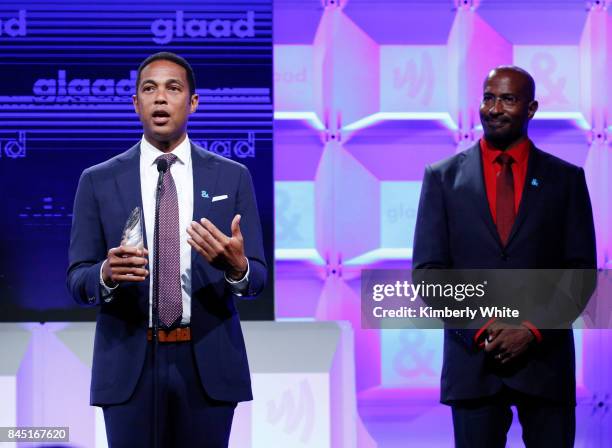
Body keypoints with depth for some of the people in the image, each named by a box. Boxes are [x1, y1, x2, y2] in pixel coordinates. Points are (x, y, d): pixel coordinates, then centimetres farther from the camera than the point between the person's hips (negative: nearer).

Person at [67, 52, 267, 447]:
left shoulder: (232, 177, 6)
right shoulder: (98, 182, 5)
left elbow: (257, 277, 4)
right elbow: (78, 281, 3)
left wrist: (236, 267, -20)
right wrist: (107, 274, -20)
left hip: (208, 364, 0)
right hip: (129, 364, 0)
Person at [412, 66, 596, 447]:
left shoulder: (566, 179, 7)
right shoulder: (444, 177, 6)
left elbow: (580, 269, 3)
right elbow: (429, 270, 2)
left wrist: (533, 330, -10)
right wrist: (481, 329, -10)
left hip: (545, 358, 0)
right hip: (472, 359, 0)